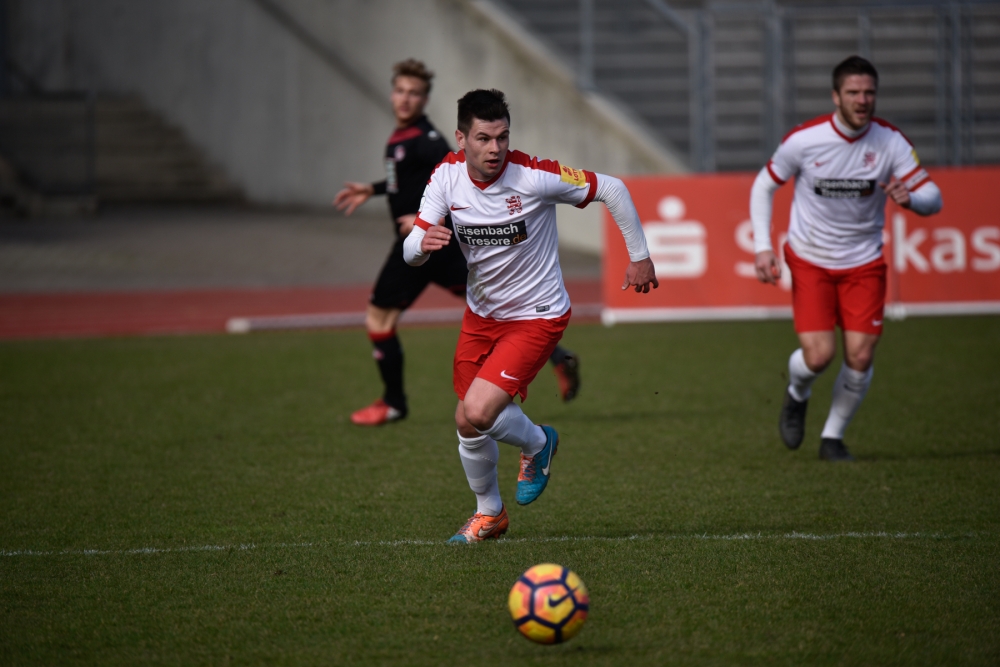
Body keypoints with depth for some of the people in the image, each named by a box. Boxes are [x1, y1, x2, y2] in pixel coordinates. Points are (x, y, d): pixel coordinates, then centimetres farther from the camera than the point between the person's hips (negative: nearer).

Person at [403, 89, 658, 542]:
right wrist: (423, 242, -37)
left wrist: (639, 256, -5)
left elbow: (611, 189, -12)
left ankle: (538, 444, 14)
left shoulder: (533, 177, -24)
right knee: (467, 424, 10)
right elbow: (411, 252, -12)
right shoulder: (447, 175, -11)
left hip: (536, 316, -5)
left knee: (479, 412, -20)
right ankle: (489, 514, 35)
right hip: (481, 314, 5)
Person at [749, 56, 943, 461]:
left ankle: (833, 438, 15)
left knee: (860, 357, -8)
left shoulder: (891, 142, -10)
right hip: (809, 260, -2)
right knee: (818, 355, -14)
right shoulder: (803, 140, -14)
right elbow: (763, 187, 1)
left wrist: (909, 198, -34)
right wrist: (763, 247, -9)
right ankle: (797, 396, 23)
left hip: (864, 263, 2)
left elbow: (933, 198, -10)